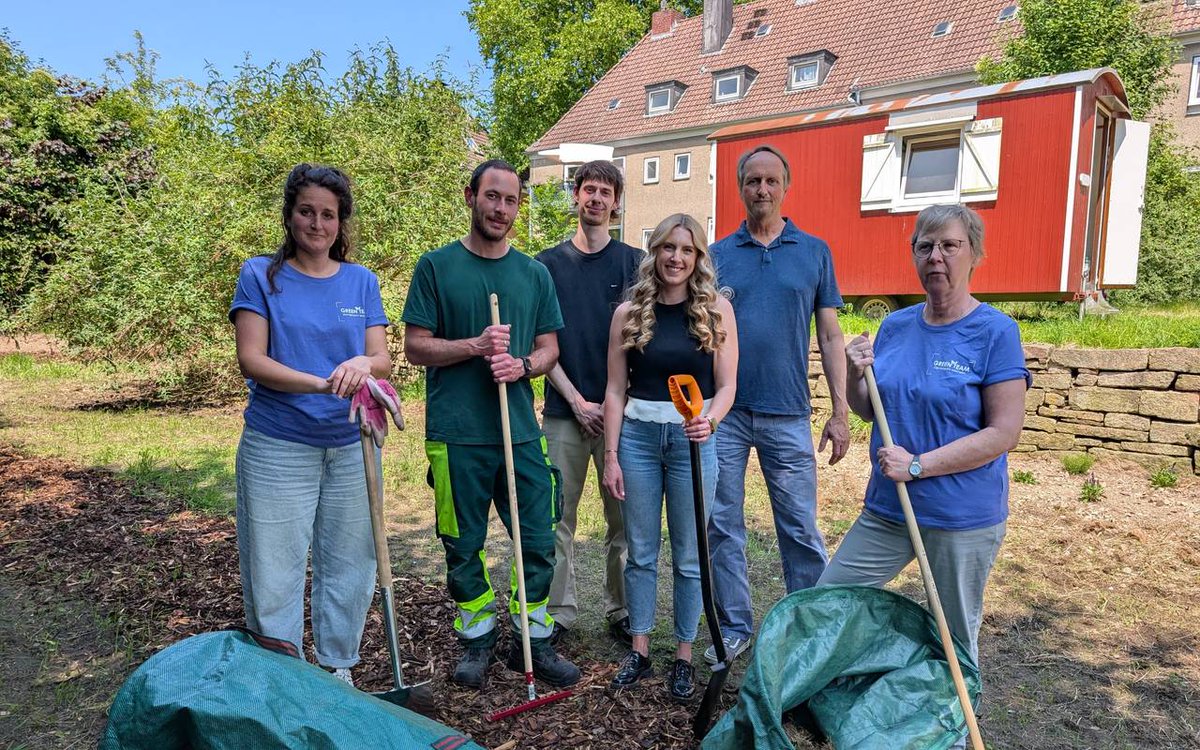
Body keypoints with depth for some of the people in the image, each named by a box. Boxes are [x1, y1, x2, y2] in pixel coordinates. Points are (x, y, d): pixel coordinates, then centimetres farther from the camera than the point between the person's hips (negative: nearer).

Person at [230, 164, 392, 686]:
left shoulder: (362, 281, 7)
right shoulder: (260, 275, -1)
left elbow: (383, 359, 0)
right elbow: (251, 360, -10)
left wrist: (362, 363, -24)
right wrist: (321, 383, -25)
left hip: (351, 447, 3)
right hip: (278, 447, -3)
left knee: (348, 563, 12)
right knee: (275, 569, 3)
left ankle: (336, 667, 31)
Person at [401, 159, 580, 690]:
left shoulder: (534, 273, 10)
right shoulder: (437, 266, 1)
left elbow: (549, 348, 11)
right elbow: (415, 347, -2)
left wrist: (521, 365, -11)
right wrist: (475, 346, -16)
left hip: (522, 432, 3)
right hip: (457, 436, -2)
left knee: (538, 542, 6)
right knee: (464, 546, 9)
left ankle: (534, 641, 24)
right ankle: (477, 639, 29)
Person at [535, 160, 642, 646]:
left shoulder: (634, 262, 6)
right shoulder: (548, 264, 7)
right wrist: (576, 400, -5)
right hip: (564, 410, 1)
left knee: (623, 515, 6)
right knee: (558, 518, 6)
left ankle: (621, 611, 21)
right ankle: (560, 612, 20)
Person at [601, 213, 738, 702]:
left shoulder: (717, 309, -2)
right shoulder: (630, 313, 1)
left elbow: (726, 386, -3)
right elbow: (616, 390, 2)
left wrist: (709, 420, -23)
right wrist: (610, 456, -1)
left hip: (692, 437, -1)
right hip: (637, 435, 2)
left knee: (688, 556, 8)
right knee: (640, 552, 11)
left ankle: (684, 657, 25)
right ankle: (640, 650, 26)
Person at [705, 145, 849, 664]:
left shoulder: (814, 252, 7)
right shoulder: (717, 255, 8)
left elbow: (829, 335, 6)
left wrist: (840, 411, 1)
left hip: (787, 415, -1)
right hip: (722, 412, 1)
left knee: (800, 529, 5)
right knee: (722, 527, 8)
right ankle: (734, 627, 23)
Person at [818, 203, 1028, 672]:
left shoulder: (995, 332, -12)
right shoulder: (895, 326, 4)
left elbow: (1004, 433, -16)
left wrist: (918, 464, -21)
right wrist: (855, 377, -8)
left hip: (964, 517, -5)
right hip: (886, 508, 5)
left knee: (956, 640, 13)